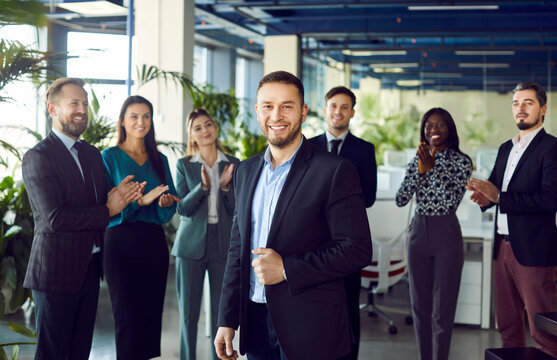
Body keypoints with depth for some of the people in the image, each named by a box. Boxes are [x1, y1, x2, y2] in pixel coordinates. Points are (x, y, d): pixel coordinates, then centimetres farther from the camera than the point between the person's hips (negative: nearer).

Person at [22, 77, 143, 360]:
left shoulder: (92, 154, 14)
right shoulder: (38, 158, -12)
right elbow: (55, 218, -21)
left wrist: (119, 196, -9)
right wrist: (108, 210, -14)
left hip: (90, 269, 7)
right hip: (57, 270, -7)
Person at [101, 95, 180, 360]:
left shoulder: (159, 160, 13)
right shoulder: (109, 157, 1)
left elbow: (169, 211, 14)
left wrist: (166, 203, -9)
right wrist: (141, 200, -19)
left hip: (154, 242, 4)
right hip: (122, 241, -4)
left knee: (152, 313, 6)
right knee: (126, 317, -4)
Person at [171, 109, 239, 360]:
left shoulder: (233, 165, 6)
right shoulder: (184, 165, 5)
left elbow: (237, 210, 3)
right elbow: (182, 208, -4)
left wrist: (226, 186, -13)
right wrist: (203, 186, -19)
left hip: (223, 243, 1)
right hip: (192, 243, 0)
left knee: (222, 310, 3)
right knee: (188, 311, 4)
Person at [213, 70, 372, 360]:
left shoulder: (335, 171, -11)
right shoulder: (246, 171, 9)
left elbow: (358, 250, -14)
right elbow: (237, 249, 13)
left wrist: (286, 268, -19)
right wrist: (227, 320, 9)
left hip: (309, 331, -5)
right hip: (255, 322, 5)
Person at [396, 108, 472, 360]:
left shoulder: (461, 161, -4)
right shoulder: (417, 160, 7)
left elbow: (452, 200, -17)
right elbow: (400, 200, -3)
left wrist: (433, 168, -20)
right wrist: (420, 171, -13)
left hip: (446, 235, -4)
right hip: (419, 232, 4)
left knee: (443, 307, -2)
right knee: (419, 304, 10)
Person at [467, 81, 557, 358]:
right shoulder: (505, 149, 17)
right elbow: (494, 189, 19)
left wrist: (499, 197, -21)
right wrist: (485, 196, -5)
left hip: (533, 250, -8)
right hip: (503, 247, 8)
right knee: (508, 325, 15)